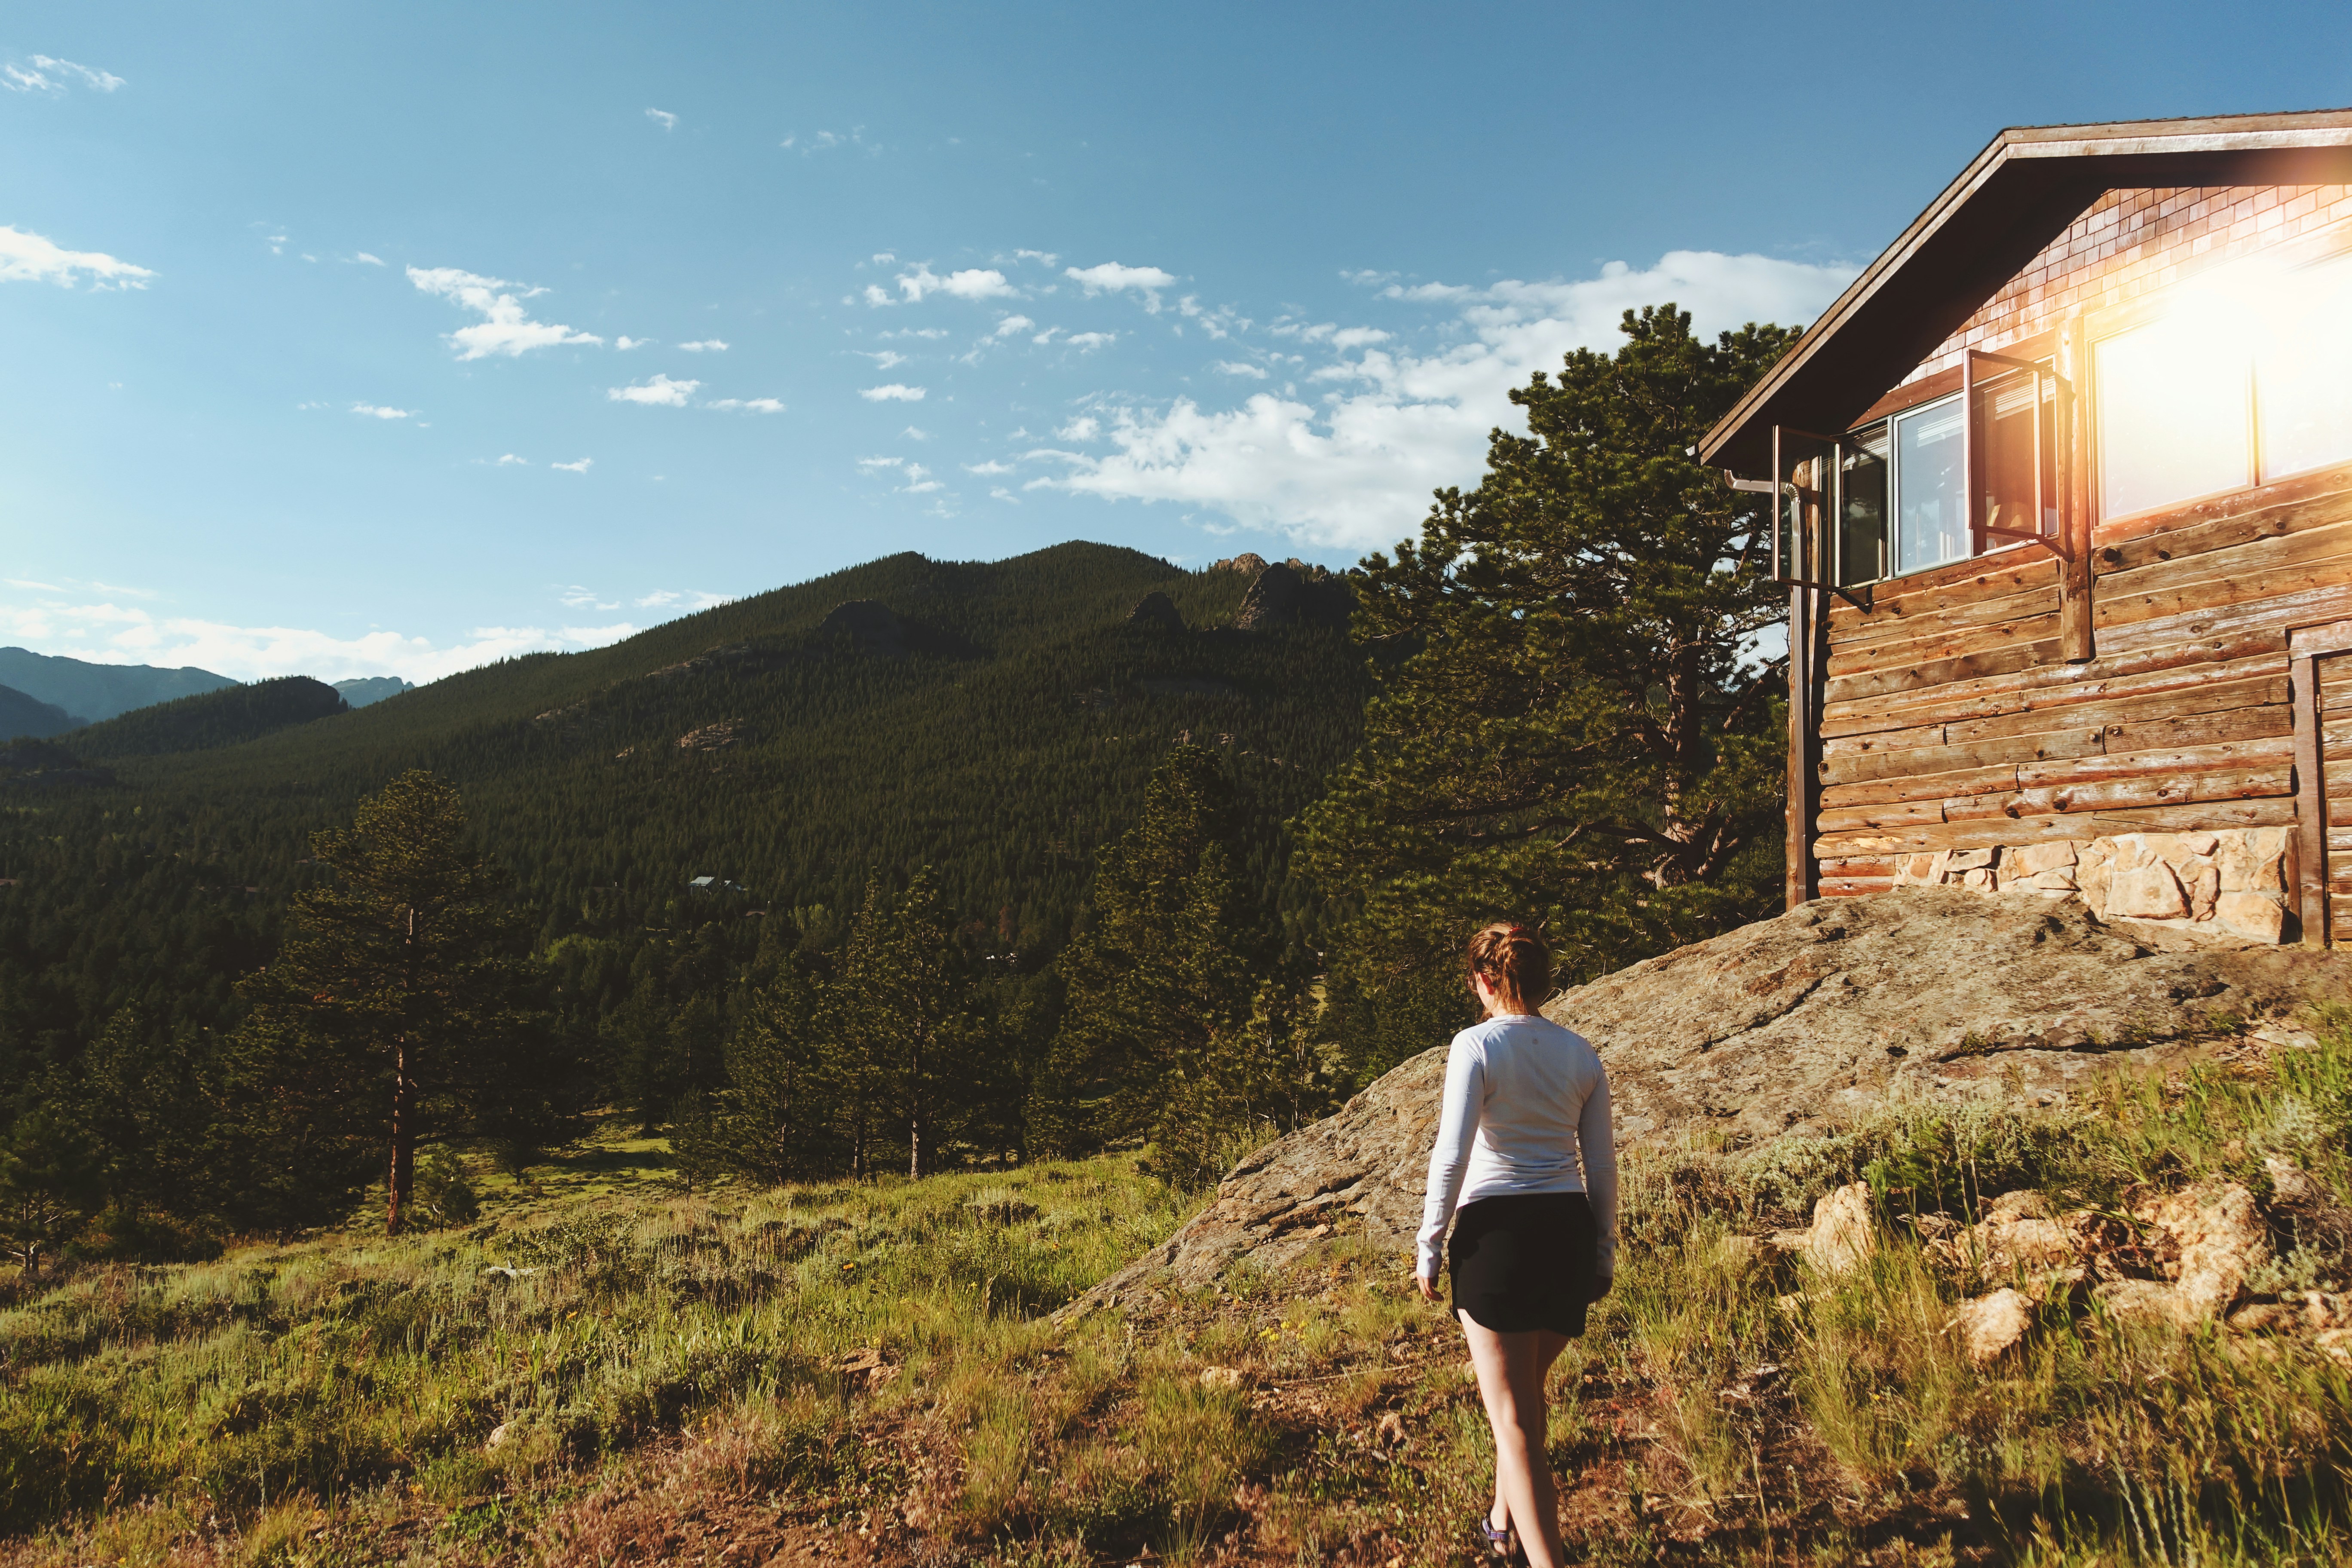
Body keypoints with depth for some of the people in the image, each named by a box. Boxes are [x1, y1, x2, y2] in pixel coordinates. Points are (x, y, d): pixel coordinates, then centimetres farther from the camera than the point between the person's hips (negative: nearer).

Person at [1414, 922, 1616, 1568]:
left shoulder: (1476, 1046, -10)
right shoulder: (1580, 1053, 5)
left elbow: (1451, 1156, -14)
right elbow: (1601, 1164, 8)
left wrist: (1428, 1245, -4)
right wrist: (1604, 1252, 17)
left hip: (1496, 1229, -6)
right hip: (1567, 1228, 6)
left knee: (1512, 1416, 1)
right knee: (1527, 1387, 26)